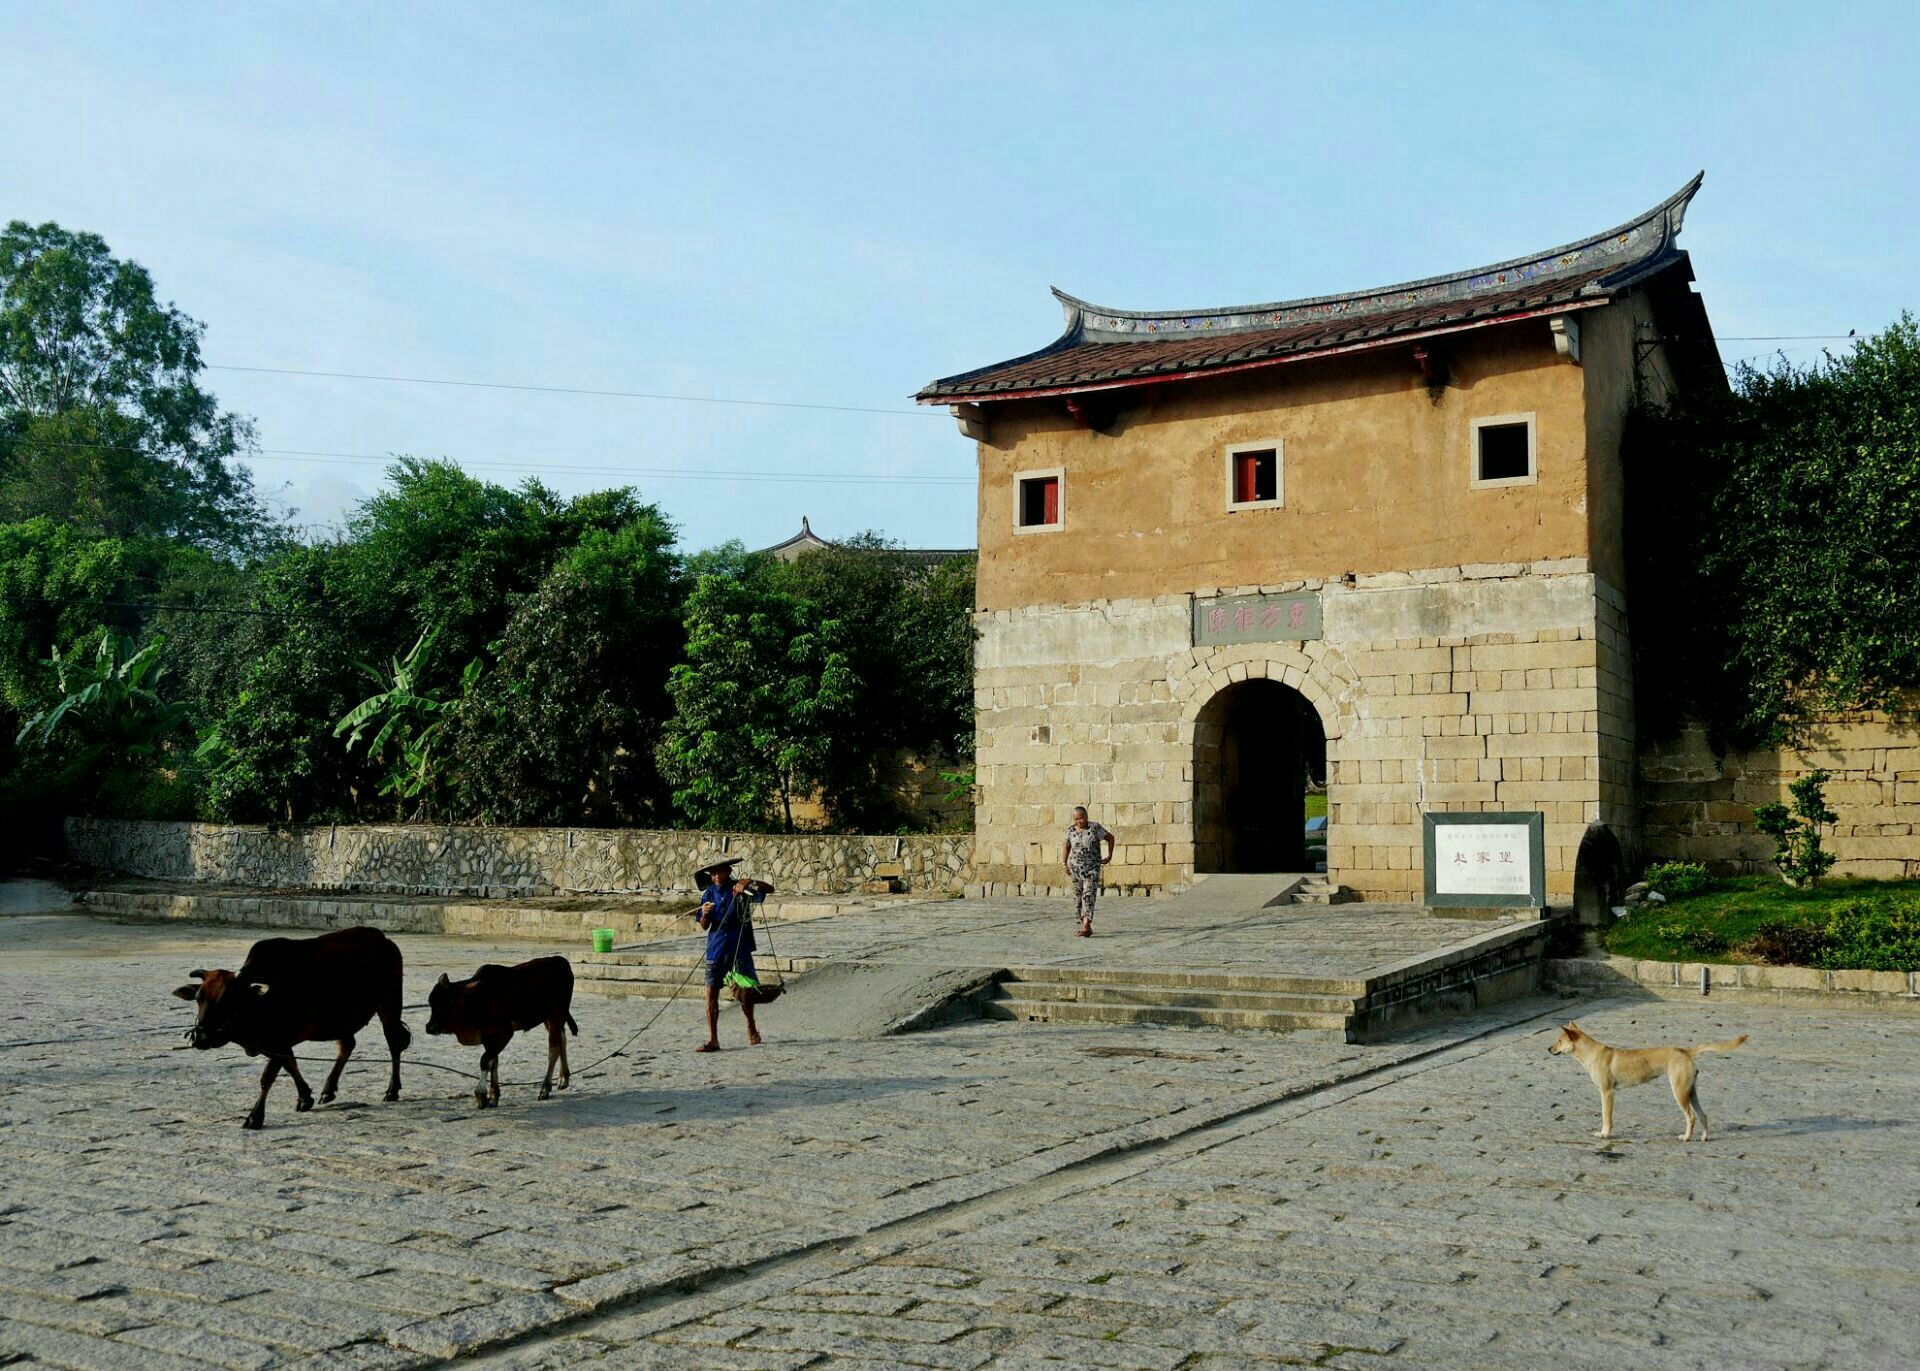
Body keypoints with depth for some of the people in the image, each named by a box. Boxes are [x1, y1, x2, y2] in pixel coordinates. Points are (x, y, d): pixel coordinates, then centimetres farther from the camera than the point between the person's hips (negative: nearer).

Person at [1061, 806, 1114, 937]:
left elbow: (1110, 837, 4)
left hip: (1092, 868, -4)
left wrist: (1110, 856, 2)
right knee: (1078, 898, 6)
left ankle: (1086, 927, -25)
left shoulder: (1095, 828, -8)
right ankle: (1087, 927, 16)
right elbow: (1066, 846, 15)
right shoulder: (1071, 830, 1)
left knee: (1089, 897, -15)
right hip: (1075, 868, 4)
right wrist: (1065, 865, 10)